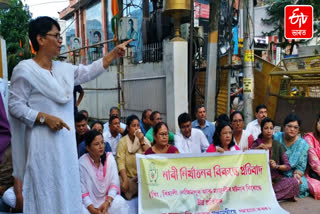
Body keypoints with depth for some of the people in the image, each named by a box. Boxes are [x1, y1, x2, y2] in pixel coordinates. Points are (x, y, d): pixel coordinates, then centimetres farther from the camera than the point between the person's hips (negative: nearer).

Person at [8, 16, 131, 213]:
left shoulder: (64, 69, 11)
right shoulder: (25, 70, -8)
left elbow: (90, 71, 15)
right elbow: (15, 106, -10)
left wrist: (114, 53, 10)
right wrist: (45, 118, -20)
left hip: (66, 141, 7)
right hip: (43, 143, -7)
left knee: (67, 189, 14)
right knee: (45, 191, 1)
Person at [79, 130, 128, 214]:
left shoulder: (109, 157, -5)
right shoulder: (82, 163, -13)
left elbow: (114, 182, -7)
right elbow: (82, 190, -13)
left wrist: (107, 202, -21)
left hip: (108, 198, 2)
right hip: (90, 201, -1)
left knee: (120, 203, -27)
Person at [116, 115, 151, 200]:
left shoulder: (144, 139, 7)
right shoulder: (123, 141, -1)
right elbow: (120, 162, -12)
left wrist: (142, 141, -14)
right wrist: (125, 180, -25)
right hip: (128, 176, -1)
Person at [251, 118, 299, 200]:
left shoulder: (278, 146, 6)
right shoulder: (256, 144, 7)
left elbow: (288, 166, 2)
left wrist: (277, 166, -18)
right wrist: (257, 148, -17)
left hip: (276, 178, 0)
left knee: (294, 182, -27)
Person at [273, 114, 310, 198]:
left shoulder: (303, 144, -1)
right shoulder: (276, 138, -4)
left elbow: (301, 167, 0)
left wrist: (296, 174, -20)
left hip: (291, 174, 2)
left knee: (302, 186, -26)